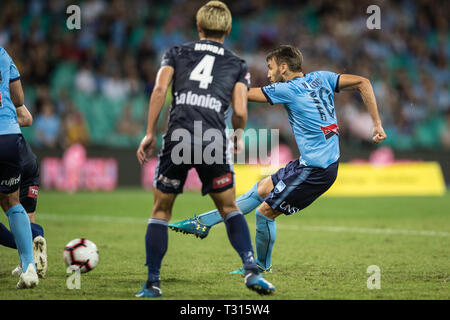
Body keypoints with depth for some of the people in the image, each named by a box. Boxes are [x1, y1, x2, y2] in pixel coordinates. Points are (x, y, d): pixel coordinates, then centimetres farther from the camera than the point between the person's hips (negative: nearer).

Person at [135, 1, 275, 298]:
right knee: (230, 208, 15)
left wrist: (150, 133, 4)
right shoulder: (237, 65, 17)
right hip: (214, 140, 0)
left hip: (177, 138, 0)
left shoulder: (176, 53, 19)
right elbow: (240, 111, 5)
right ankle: (251, 270, 0)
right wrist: (238, 138, 24)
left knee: (161, 210, 13)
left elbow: (160, 90, 2)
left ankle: (152, 283, 10)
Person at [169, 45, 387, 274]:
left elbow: (245, 94, -5)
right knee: (261, 189, 16)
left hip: (315, 170, -9)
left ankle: (262, 267, 19)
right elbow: (362, 82, 3)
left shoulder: (288, 90, -12)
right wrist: (377, 124, 4)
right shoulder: (320, 78, 7)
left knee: (265, 212, 2)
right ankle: (204, 223, 23)